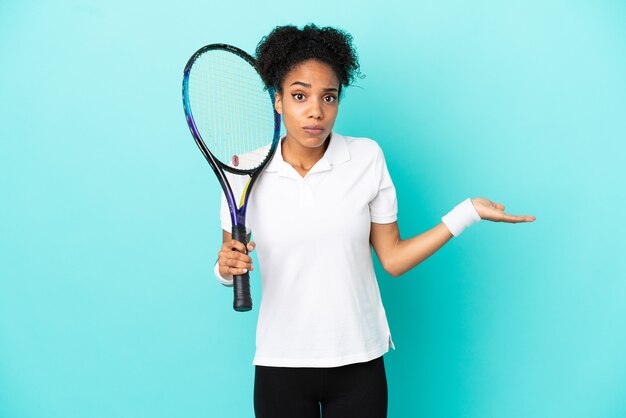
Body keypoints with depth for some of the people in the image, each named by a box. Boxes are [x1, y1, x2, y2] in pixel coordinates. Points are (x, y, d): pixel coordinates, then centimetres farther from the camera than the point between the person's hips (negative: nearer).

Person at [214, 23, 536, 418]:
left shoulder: (367, 157, -6)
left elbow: (393, 258, -3)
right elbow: (229, 254, 4)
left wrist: (467, 212, -8)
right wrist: (226, 266, -18)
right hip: (280, 365, 0)